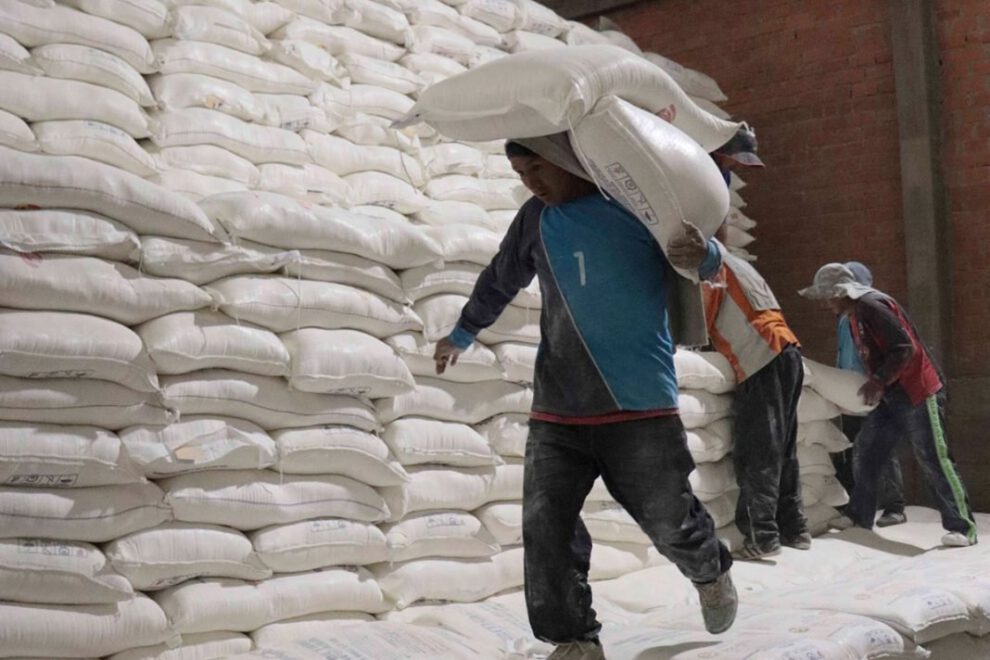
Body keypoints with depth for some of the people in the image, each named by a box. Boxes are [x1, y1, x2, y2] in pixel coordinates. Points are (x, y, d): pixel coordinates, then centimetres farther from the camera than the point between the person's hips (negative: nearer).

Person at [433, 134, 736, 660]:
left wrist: (704, 254, -17)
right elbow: (499, 281, 25)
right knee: (544, 527, -5)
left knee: (669, 522, 6)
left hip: (641, 404, -3)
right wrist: (462, 333, 38)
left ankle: (711, 572, 40)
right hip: (557, 410, 3)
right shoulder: (535, 220, 8)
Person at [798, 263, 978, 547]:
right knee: (865, 453, 10)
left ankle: (963, 528, -5)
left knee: (934, 460, -9)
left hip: (918, 393, -10)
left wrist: (878, 381, -21)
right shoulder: (856, 314, 14)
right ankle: (859, 516, 20)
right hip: (892, 397, 10)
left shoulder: (871, 306, -18)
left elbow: (905, 348, -23)